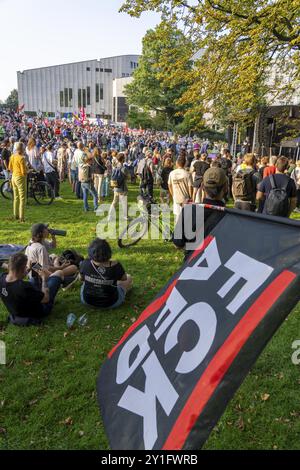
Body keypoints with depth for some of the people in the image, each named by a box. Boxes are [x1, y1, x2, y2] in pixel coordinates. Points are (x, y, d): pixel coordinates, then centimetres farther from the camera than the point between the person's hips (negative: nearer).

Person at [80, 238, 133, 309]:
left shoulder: (85, 264, -22)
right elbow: (124, 278, -5)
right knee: (129, 278, 24)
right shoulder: (115, 266, -27)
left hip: (87, 301, 2)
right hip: (111, 303, -1)